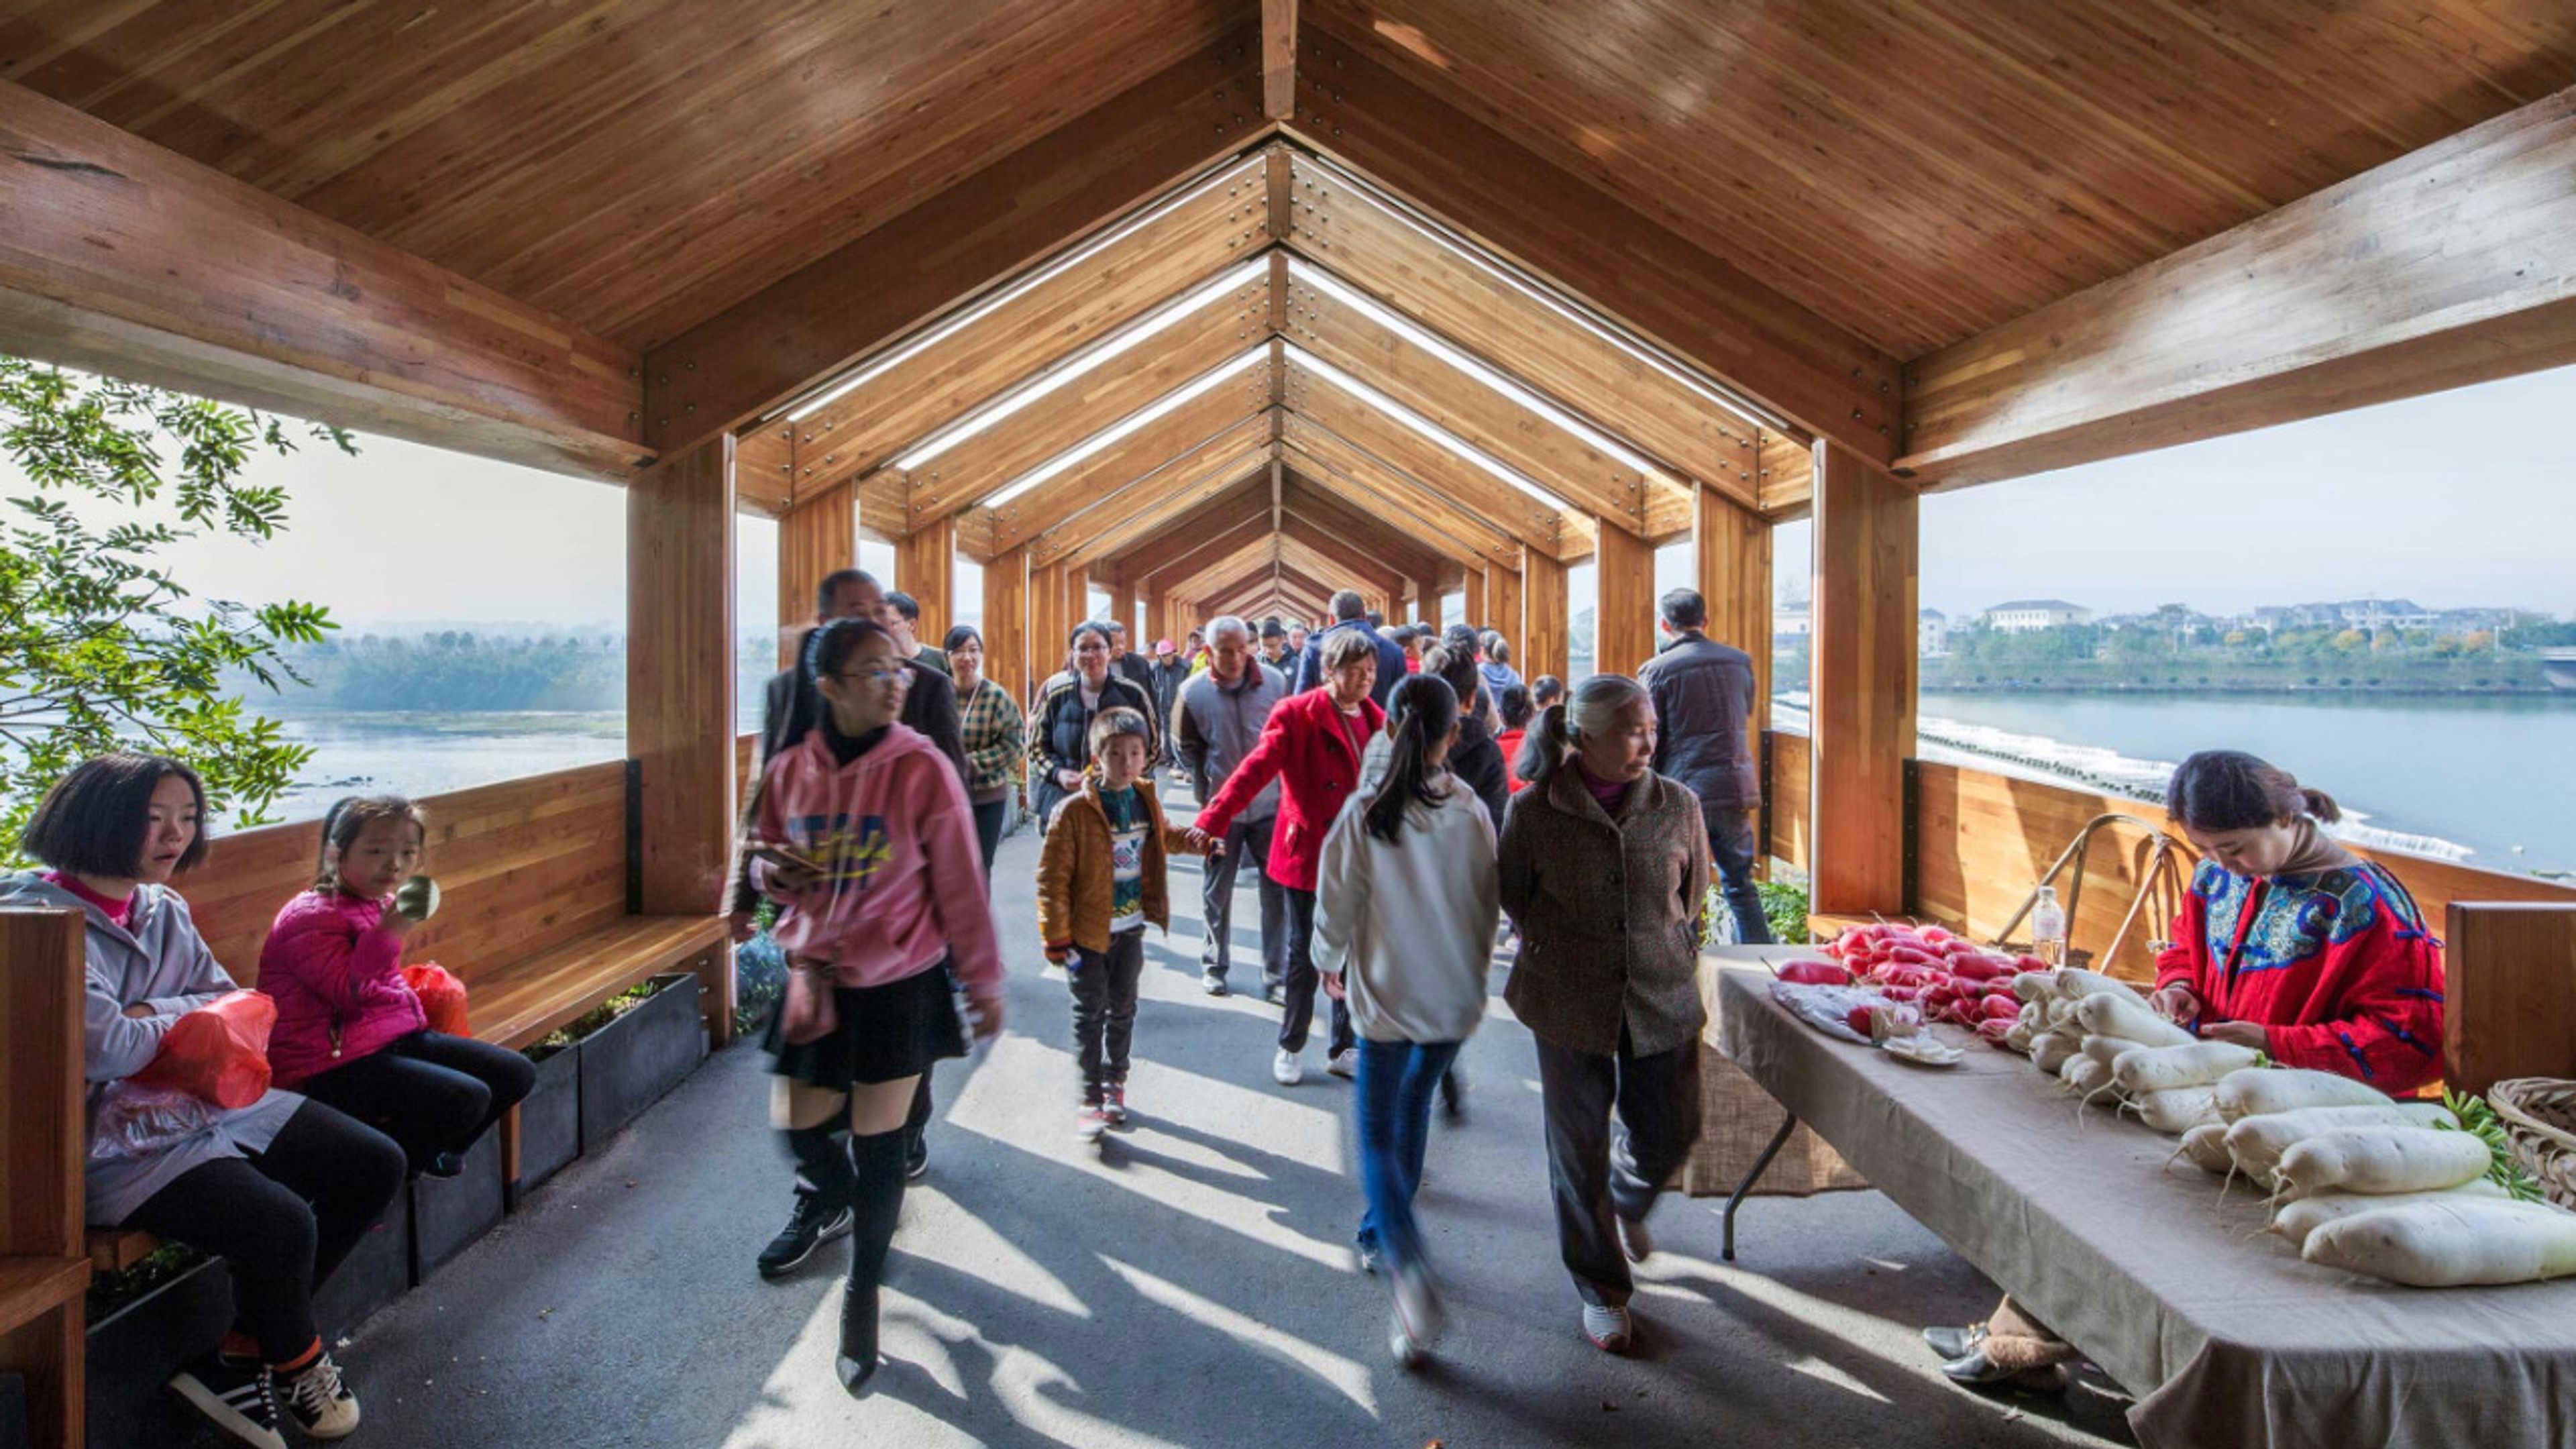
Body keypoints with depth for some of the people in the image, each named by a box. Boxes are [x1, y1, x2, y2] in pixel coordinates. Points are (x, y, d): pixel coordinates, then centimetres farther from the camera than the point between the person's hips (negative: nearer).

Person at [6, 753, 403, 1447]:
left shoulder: (162, 908, 9)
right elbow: (108, 1048, -22)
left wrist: (150, 1013, -10)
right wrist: (182, 1017, -3)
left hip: (208, 1098, 9)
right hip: (112, 1140, -8)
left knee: (375, 1165, 2)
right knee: (281, 1223, -27)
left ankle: (241, 1355, 10)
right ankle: (298, 1361, 7)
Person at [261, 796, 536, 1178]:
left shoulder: (382, 905, 14)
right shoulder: (311, 918, -14)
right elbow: (350, 993, -26)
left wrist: (411, 1007, 17)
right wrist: (389, 930, -31)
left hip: (394, 1036, 9)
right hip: (329, 1064, -9)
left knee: (517, 1074, 4)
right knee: (465, 1099, -27)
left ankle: (425, 1150, 18)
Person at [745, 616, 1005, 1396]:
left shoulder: (920, 768, -15)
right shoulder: (788, 770, -5)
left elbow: (959, 886, -10)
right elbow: (766, 862, 11)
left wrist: (984, 983, -5)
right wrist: (773, 870, -14)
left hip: (899, 984, -3)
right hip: (814, 978, 4)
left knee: (879, 1143, 6)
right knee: (796, 1125, 15)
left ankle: (862, 1293, 31)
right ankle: (829, 1202, 52)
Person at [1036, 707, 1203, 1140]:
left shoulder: (1145, 798, -1)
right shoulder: (1075, 810, -20)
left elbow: (1163, 836, 23)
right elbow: (1052, 877, -16)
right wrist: (1056, 937, -16)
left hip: (1131, 928, 5)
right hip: (1088, 931, -5)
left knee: (1122, 1009, 18)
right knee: (1090, 1015, 4)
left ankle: (1114, 1082, 36)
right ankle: (1090, 1100, 15)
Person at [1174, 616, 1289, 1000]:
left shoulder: (1274, 682, -8)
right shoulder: (1194, 692, -10)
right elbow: (1186, 747, 5)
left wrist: (1285, 781, 4)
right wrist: (1205, 788, 4)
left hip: (1270, 804, 1)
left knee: (1278, 889, 4)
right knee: (1216, 892, 12)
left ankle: (1276, 976, 15)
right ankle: (1214, 966, 30)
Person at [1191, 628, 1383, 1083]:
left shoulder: (1377, 720, 4)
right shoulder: (1296, 714, -11)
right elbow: (1256, 769, -22)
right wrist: (1213, 820, -33)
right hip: (1308, 851, -4)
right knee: (1305, 954, 8)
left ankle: (1342, 1049, 30)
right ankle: (1291, 1048, 28)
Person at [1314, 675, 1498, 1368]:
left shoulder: (1364, 813, -16)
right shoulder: (1472, 811, -8)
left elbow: (1337, 906, -8)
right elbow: (1488, 906, 2)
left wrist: (1330, 964, 12)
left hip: (1387, 997, -3)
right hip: (1456, 999, 4)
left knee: (1378, 1136, 8)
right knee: (1412, 1108, 25)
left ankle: (1409, 1267, -12)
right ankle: (1379, 1234, 40)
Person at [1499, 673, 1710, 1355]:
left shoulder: (1678, 806, -4)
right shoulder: (1534, 811, -11)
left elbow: (1694, 901, 9)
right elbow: (1513, 897, 4)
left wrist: (1681, 973, 8)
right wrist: (1556, 948, 0)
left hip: (1662, 1000, 2)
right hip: (1569, 1005, -2)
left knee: (1667, 1137, 11)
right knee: (1578, 1149, 8)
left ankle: (1626, 1205, 48)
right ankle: (1601, 1290, 30)